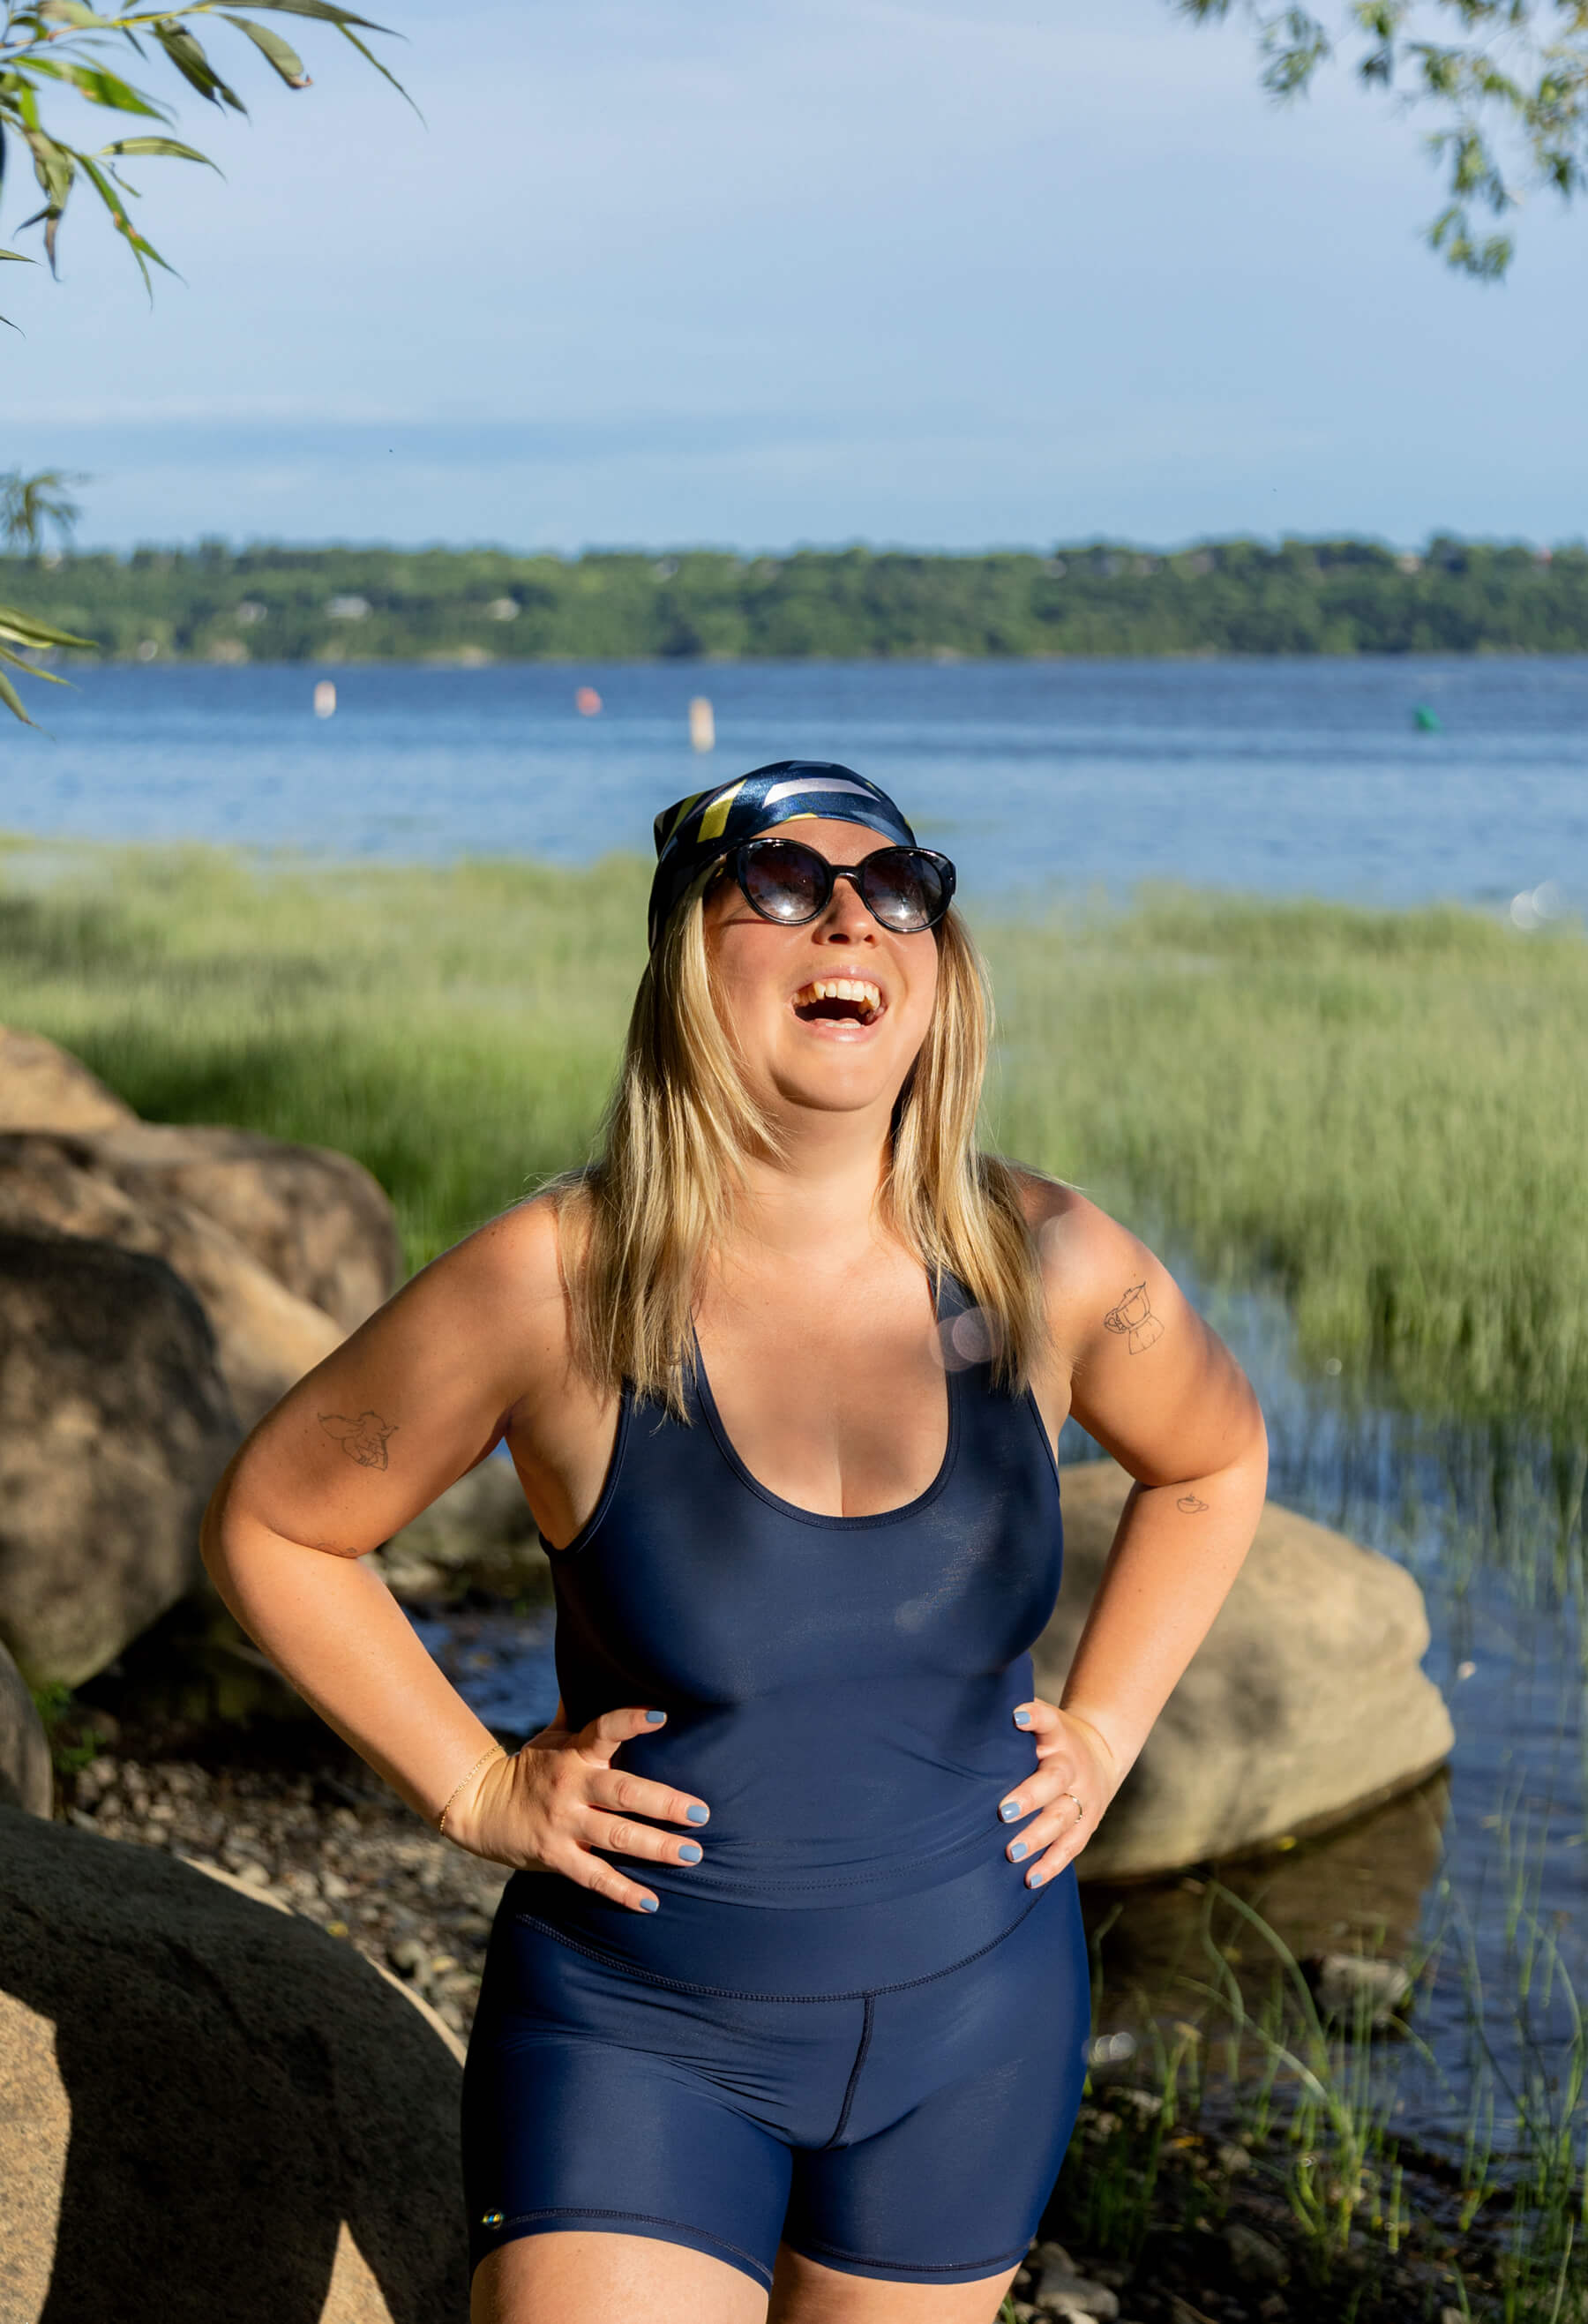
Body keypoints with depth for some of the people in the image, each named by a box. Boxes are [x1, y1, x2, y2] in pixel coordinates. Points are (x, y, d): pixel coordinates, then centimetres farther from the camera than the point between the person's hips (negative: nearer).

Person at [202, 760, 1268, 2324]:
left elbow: (1213, 1458, 14)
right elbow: (268, 1524, -3)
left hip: (974, 2018, 3)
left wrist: (1104, 1731, 5)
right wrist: (476, 1793, -7)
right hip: (641, 2030, -3)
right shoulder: (552, 1287, -17)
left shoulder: (1051, 1269, -8)